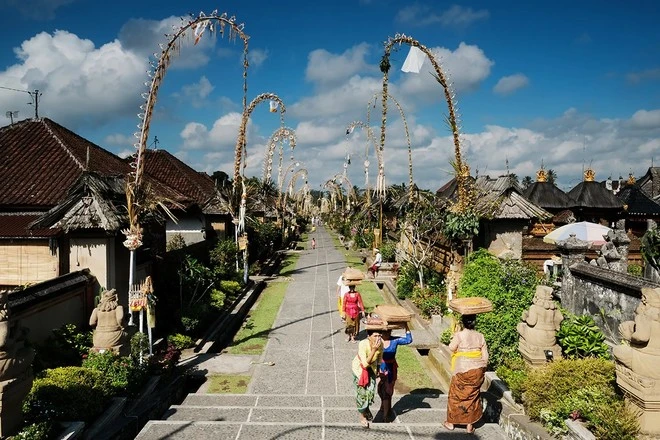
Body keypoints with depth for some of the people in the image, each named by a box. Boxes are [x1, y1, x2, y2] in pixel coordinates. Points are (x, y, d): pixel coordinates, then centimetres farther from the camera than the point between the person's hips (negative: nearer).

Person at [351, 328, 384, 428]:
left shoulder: (380, 343, -22)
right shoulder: (363, 344, -37)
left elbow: (380, 357, -1)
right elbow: (365, 364, -39)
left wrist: (378, 369, 13)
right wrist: (373, 350, -47)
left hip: (371, 367, 4)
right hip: (359, 367, -4)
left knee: (371, 390, 1)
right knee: (361, 391, 2)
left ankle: (366, 407, 34)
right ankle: (362, 414, 28)